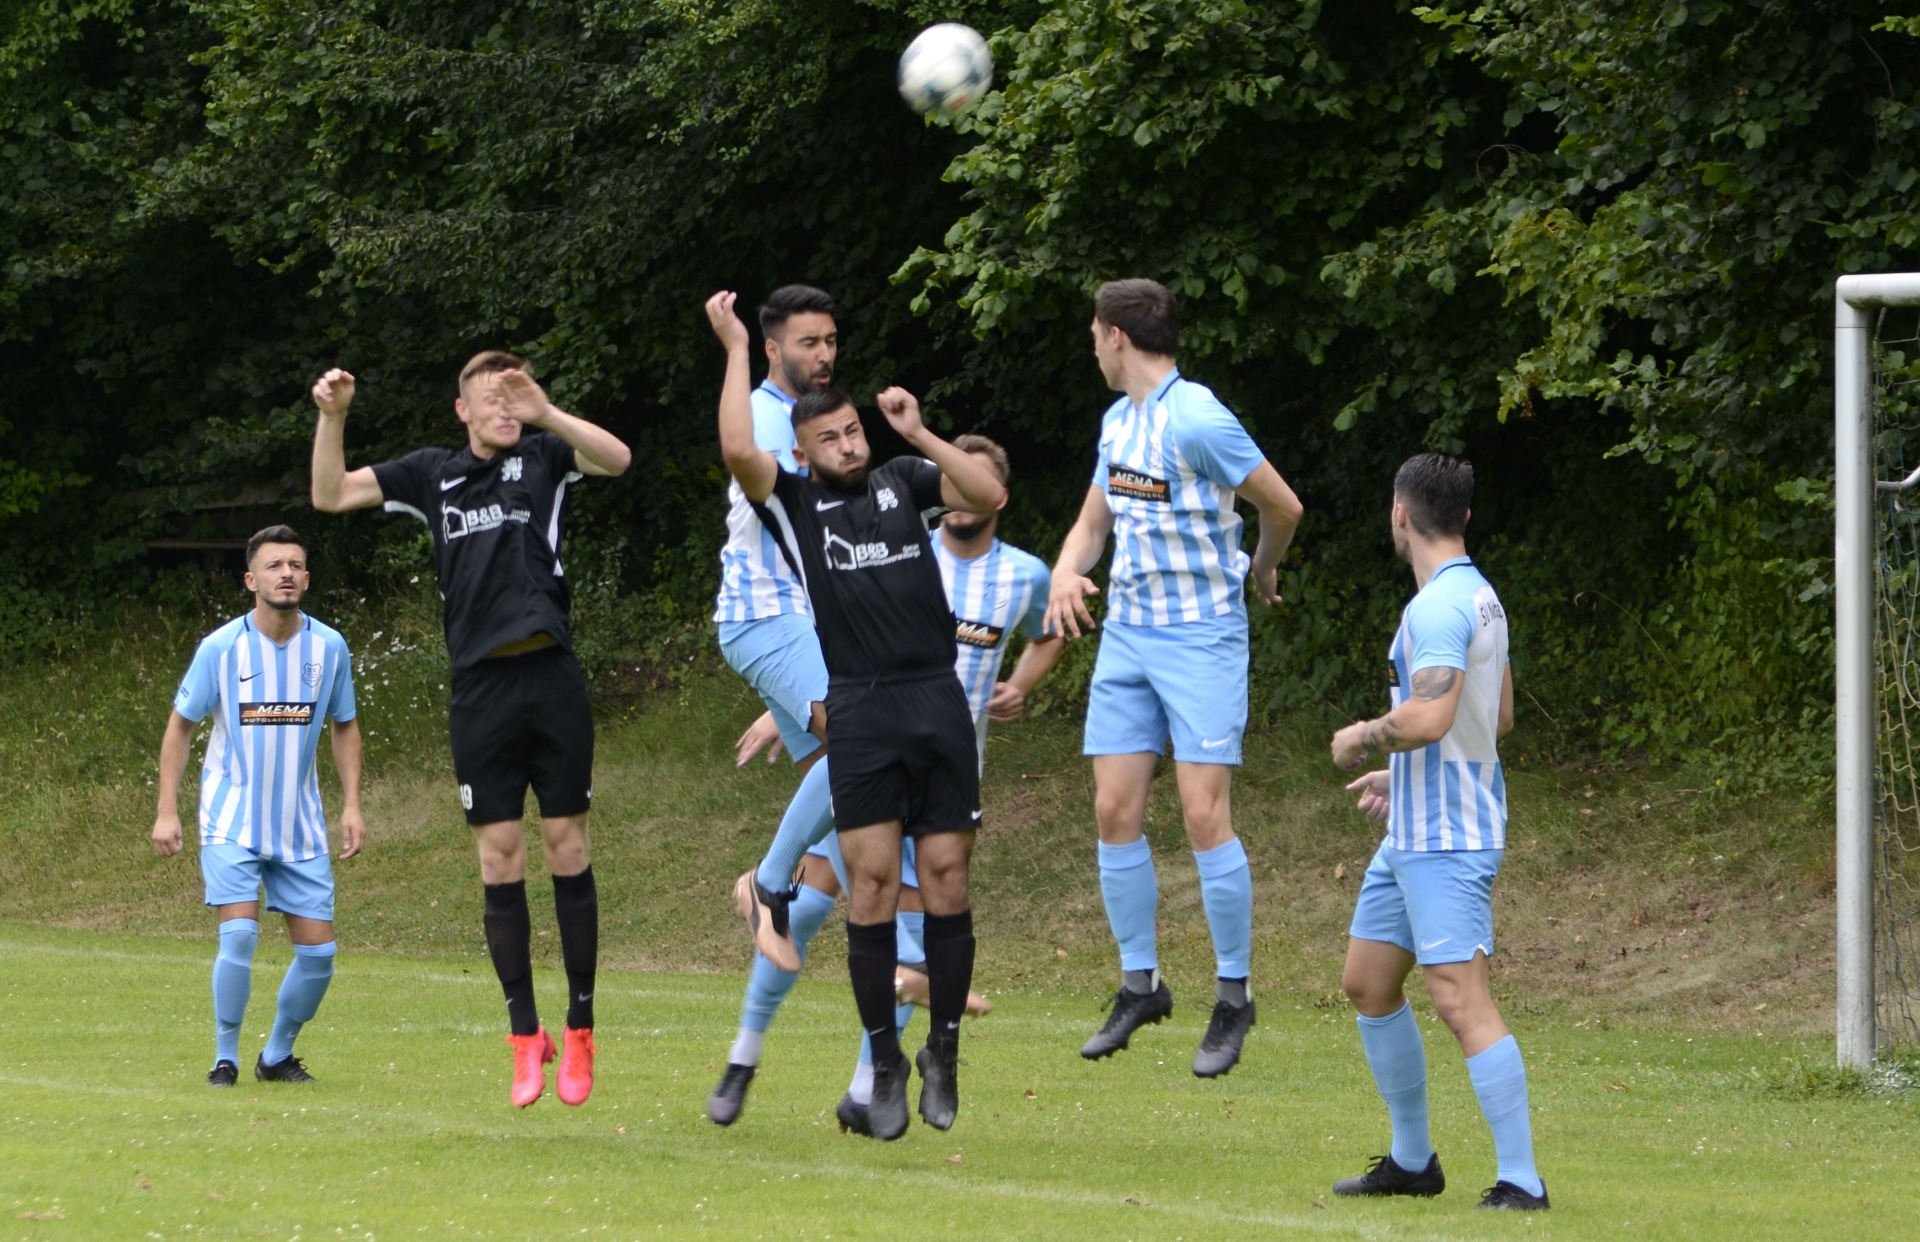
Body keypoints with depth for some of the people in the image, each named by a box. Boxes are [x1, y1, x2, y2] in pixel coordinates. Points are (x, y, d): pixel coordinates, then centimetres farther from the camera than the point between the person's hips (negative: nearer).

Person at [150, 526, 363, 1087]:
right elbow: (180, 725, 1)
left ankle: (277, 1055, 21)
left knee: (318, 951, 0)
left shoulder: (329, 647, -2)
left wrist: (352, 804, 2)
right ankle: (225, 1058, -3)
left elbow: (344, 726, 12)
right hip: (232, 821, -3)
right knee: (239, 934, -19)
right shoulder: (221, 647, -10)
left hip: (301, 825, 3)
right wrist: (167, 810, -3)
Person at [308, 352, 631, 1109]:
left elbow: (616, 458, -12)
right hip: (480, 690, 2)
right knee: (499, 857, 0)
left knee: (566, 845, 0)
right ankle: (525, 1037, 5)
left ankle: (580, 1033, 6)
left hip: (550, 679, -2)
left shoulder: (543, 458, 6)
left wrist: (545, 414, -25)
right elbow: (331, 495, 11)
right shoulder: (434, 475, 13)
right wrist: (331, 418, -3)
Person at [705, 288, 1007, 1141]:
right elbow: (738, 450, -11)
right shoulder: (792, 502, 7)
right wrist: (736, 350, -4)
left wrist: (919, 435, 1)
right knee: (871, 882, -6)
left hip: (938, 701, 2)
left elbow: (989, 496, 4)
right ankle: (884, 1064, 2)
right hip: (860, 710, -2)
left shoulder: (902, 481, 14)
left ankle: (944, 1050, 12)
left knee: (946, 876, 1)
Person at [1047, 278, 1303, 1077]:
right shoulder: (1117, 421, 10)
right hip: (1127, 636, 8)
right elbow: (1094, 519, 20)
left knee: (1204, 815, -10)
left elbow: (1283, 508, -10)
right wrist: (1066, 573, -2)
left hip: (1201, 641, -8)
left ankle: (1233, 997, 0)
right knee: (1115, 810, 3)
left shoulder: (1196, 421, -16)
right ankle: (1140, 983, 14)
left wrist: (1260, 573, 9)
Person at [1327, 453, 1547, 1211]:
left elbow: (1428, 718, -29)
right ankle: (1412, 1161, 25)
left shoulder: (1439, 607, -18)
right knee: (1367, 983, 17)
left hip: (1447, 842, -11)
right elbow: (1500, 716, 23)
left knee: (1460, 1001, -14)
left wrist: (1361, 738, -10)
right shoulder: (1479, 596, 14)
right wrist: (1401, 775, 27)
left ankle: (1521, 1180, -15)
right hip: (1414, 832, 11)